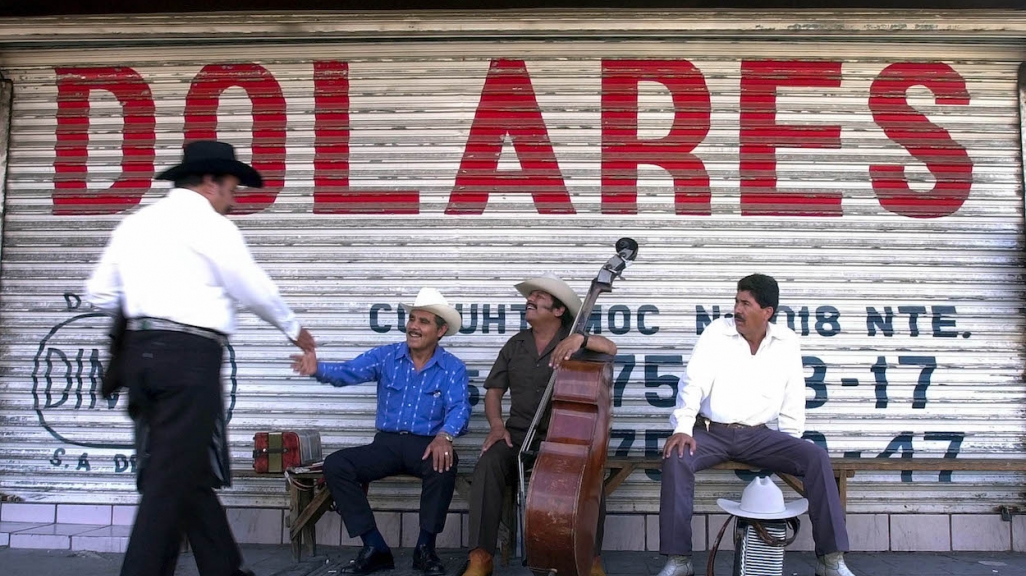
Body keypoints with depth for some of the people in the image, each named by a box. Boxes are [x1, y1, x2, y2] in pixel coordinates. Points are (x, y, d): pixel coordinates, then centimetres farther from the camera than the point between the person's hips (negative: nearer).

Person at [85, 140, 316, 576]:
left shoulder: (134, 223, 16)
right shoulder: (210, 225, -4)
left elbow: (99, 295, 16)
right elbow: (255, 290, 1)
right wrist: (294, 330, 17)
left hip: (141, 352, 8)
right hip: (189, 356, -8)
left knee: (189, 471, 14)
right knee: (173, 478, -4)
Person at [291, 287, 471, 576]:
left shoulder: (453, 368, -1)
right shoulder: (385, 356, 4)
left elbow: (458, 407, -15)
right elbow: (348, 371, -11)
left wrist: (444, 436, -38)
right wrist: (318, 369, -34)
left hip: (426, 445, -3)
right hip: (387, 443, 3)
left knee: (444, 463, -37)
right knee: (335, 465, -20)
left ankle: (425, 548, -16)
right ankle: (375, 548, -12)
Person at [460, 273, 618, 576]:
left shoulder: (573, 343, 5)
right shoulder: (515, 344, 13)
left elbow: (611, 348, -12)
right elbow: (494, 391, 12)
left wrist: (582, 338, -30)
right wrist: (497, 425, -6)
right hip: (520, 433, 2)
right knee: (489, 463, -29)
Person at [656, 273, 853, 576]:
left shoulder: (786, 341, 3)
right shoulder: (717, 331, -3)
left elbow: (793, 396, 8)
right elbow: (693, 381, -10)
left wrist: (790, 443, 2)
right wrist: (683, 428, -21)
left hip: (759, 435, 2)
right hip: (712, 431, -1)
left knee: (816, 457, -20)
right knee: (676, 458, -30)